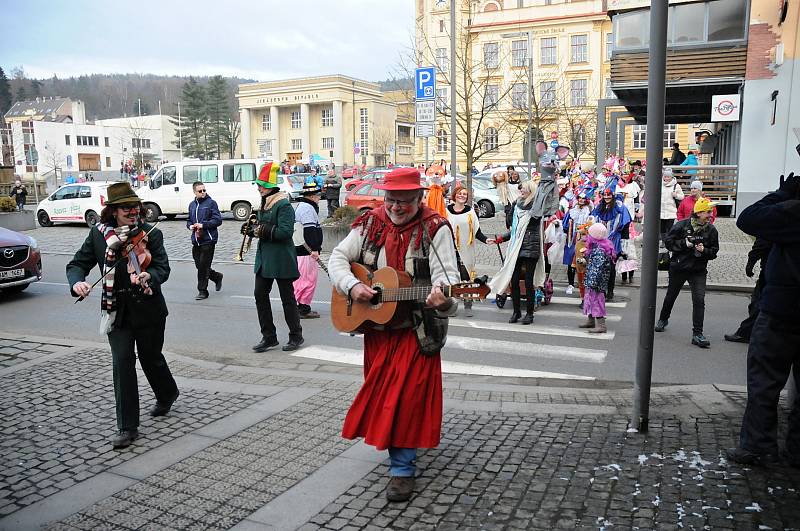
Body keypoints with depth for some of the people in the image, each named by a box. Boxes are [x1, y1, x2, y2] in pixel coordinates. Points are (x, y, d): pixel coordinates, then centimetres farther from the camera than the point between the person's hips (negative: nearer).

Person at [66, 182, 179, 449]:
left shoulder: (151, 234, -8)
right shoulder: (98, 234, -1)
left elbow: (163, 268, -16)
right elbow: (77, 264, 2)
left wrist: (149, 276, -39)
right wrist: (77, 282, -20)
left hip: (148, 309, -1)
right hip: (116, 310, 2)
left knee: (151, 357, 13)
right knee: (122, 362, -3)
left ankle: (167, 394, 46)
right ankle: (127, 427, 6)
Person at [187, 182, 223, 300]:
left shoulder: (211, 203, -4)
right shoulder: (192, 205, 14)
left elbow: (218, 220, -10)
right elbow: (189, 220, 23)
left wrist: (203, 225, -17)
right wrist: (190, 226, 1)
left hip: (208, 240, -6)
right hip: (196, 240, 6)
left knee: (203, 266, -5)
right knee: (199, 265, 11)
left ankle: (202, 291, 7)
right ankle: (217, 277, 35)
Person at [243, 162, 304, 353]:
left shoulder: (283, 205, -15)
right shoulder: (264, 204, 12)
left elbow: (286, 231, -24)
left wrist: (263, 230, -22)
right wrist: (251, 229, 2)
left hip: (281, 259, -9)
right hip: (264, 257, 9)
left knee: (287, 298, 3)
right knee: (260, 295, 8)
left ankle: (296, 336, 18)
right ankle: (269, 337, 19)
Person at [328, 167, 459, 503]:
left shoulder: (435, 229, -12)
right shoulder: (370, 225, 0)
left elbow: (447, 274, -21)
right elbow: (338, 257, 2)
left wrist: (444, 300, -44)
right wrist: (352, 286, -17)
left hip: (417, 328, -4)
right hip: (375, 325, 5)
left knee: (406, 393, -5)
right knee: (379, 390, 17)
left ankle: (402, 468, 8)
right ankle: (390, 436, 44)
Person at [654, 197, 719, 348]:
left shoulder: (711, 230, -2)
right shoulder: (682, 225, -9)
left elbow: (714, 251, 2)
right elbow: (668, 241, -7)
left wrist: (704, 250, -18)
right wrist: (684, 243, -20)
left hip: (699, 270, 1)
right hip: (678, 267, -1)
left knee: (699, 299, -13)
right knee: (671, 296, 17)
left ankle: (697, 334, -8)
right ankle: (663, 319, 44)